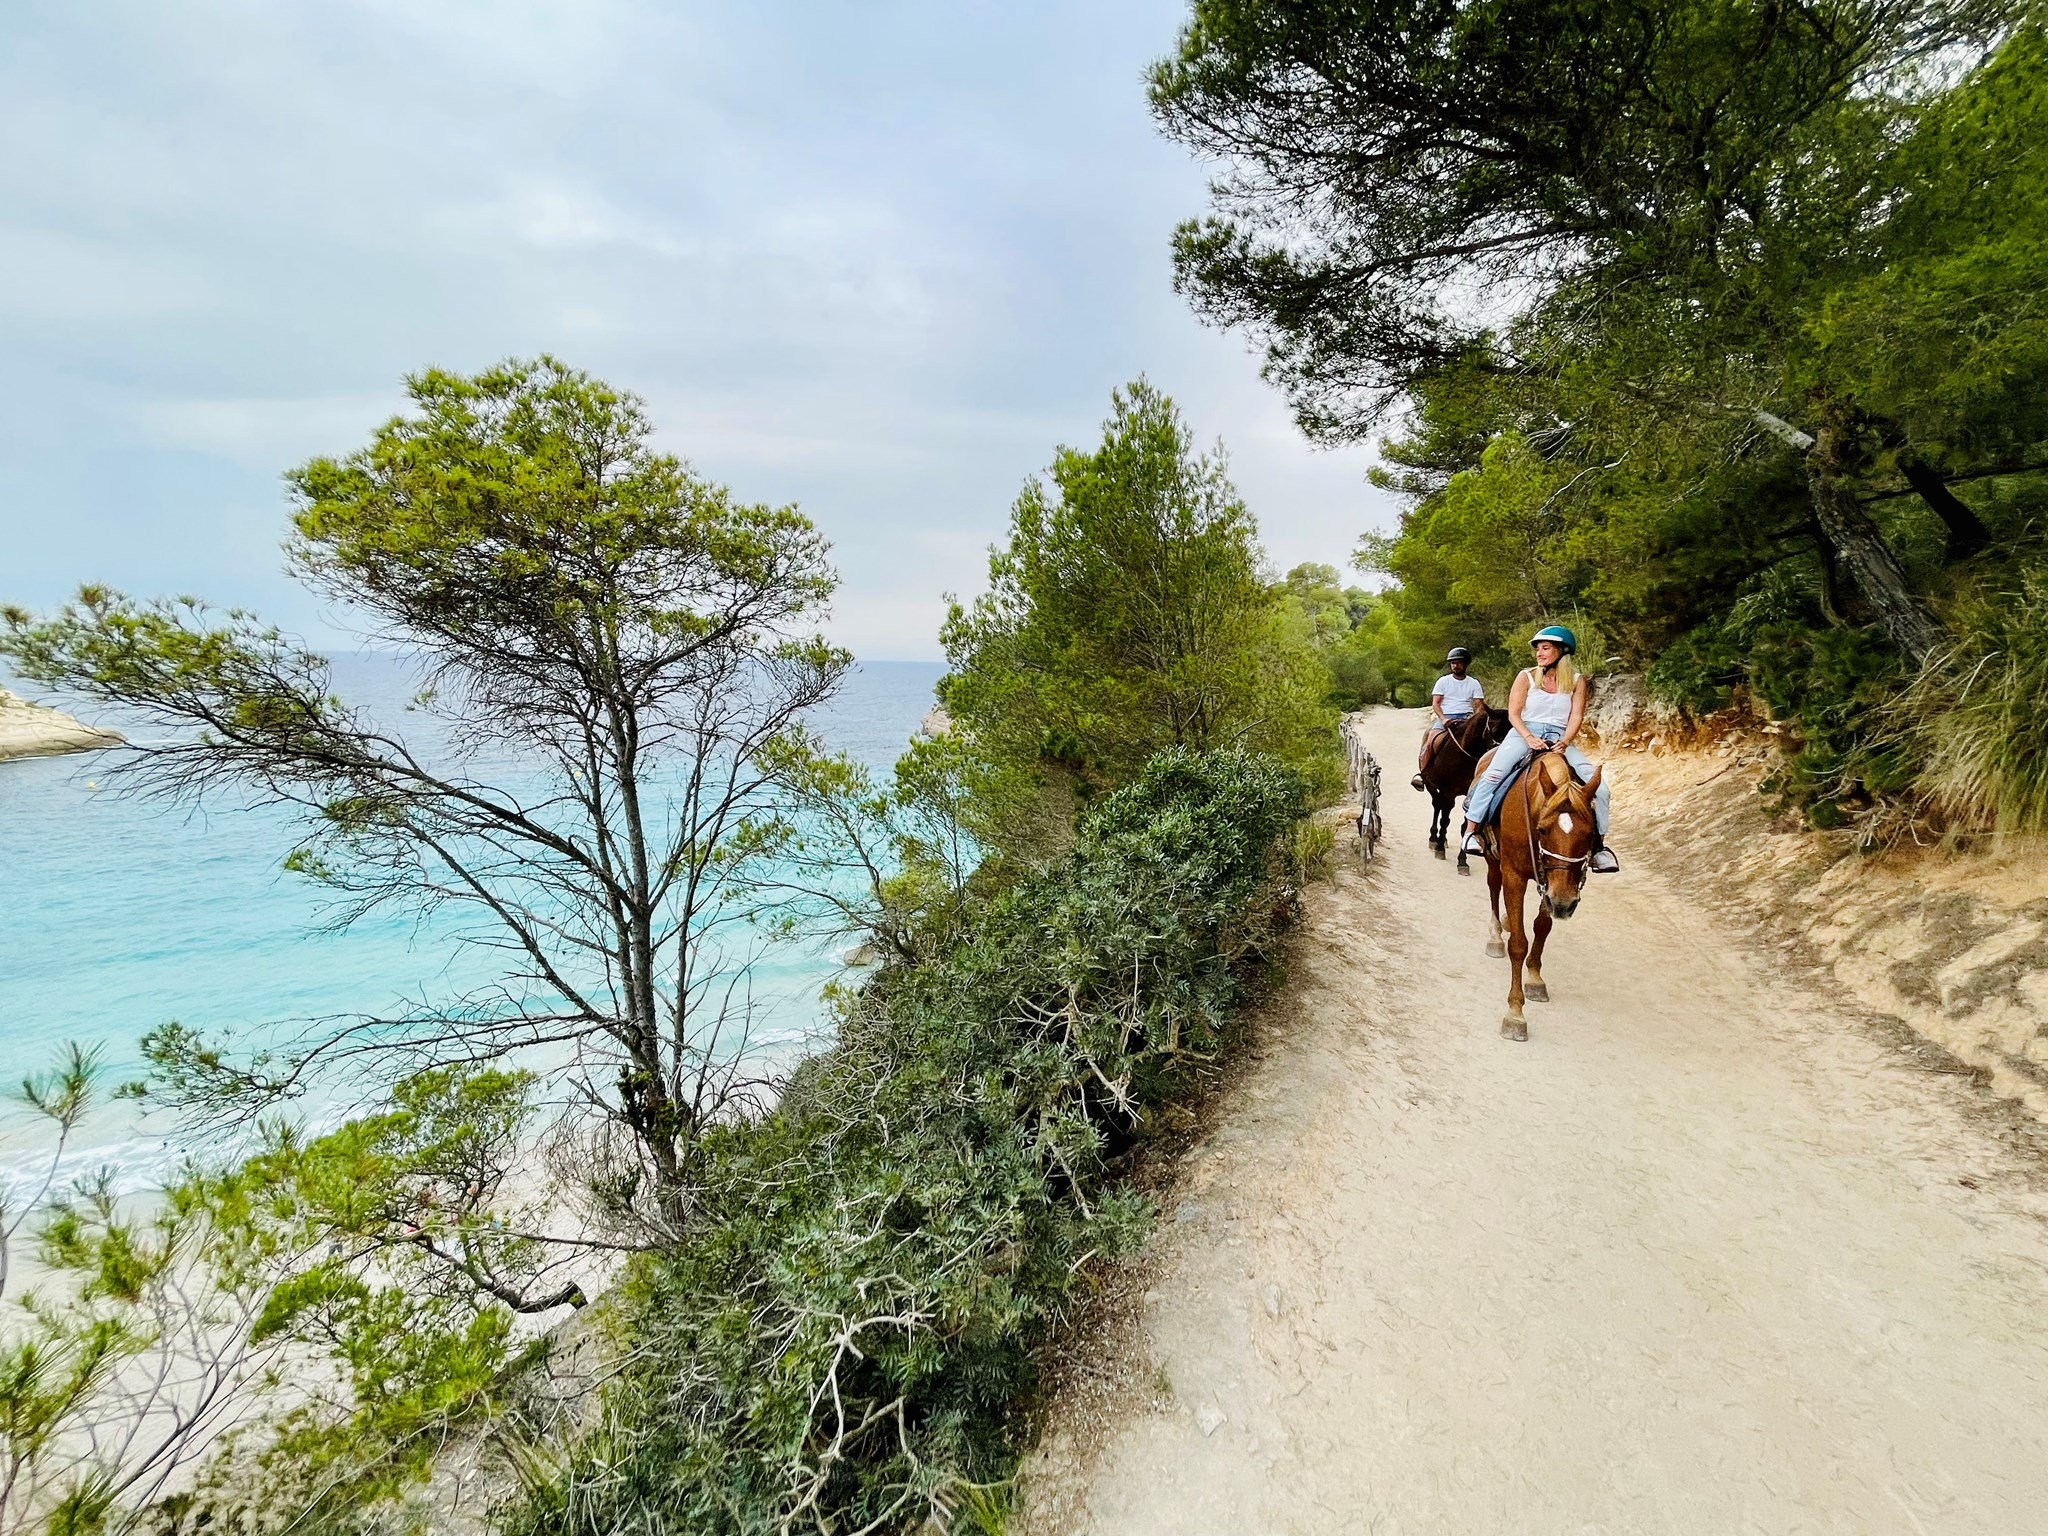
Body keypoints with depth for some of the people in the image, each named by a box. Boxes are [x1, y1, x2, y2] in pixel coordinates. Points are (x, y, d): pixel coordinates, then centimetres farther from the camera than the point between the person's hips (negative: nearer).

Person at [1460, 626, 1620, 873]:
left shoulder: (1577, 680, 8)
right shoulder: (1526, 677, 6)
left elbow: (1576, 716, 1)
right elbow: (1513, 714, 1)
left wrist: (1564, 742, -17)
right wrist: (1529, 737, -17)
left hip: (1560, 739, 2)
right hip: (1523, 734, -2)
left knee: (1597, 783, -15)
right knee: (1493, 774, -28)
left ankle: (1598, 843, -6)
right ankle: (1472, 829, -23)